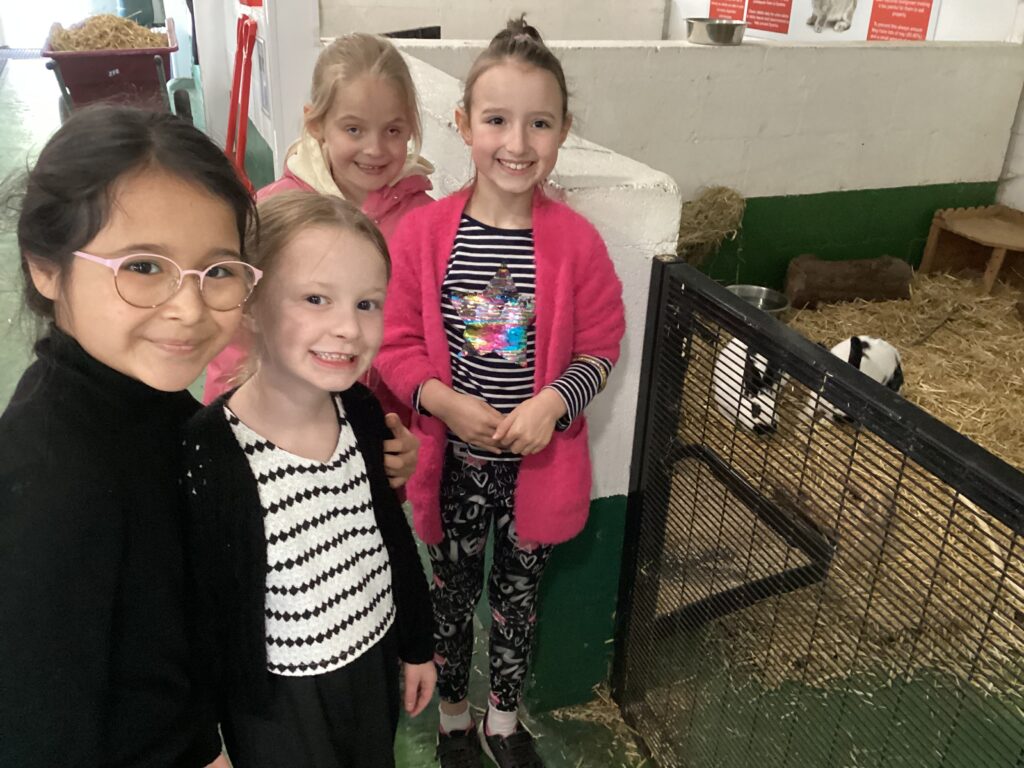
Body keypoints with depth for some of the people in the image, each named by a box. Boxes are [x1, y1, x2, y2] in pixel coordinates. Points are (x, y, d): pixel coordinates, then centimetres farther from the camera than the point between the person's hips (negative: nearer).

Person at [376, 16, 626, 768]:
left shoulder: (577, 240, -11)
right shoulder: (423, 233, -11)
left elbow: (600, 348, -4)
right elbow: (395, 343, -7)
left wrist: (553, 403, -20)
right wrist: (448, 403, -20)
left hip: (538, 462, 1)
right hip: (453, 459, 0)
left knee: (519, 595, 20)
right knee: (452, 593, 20)